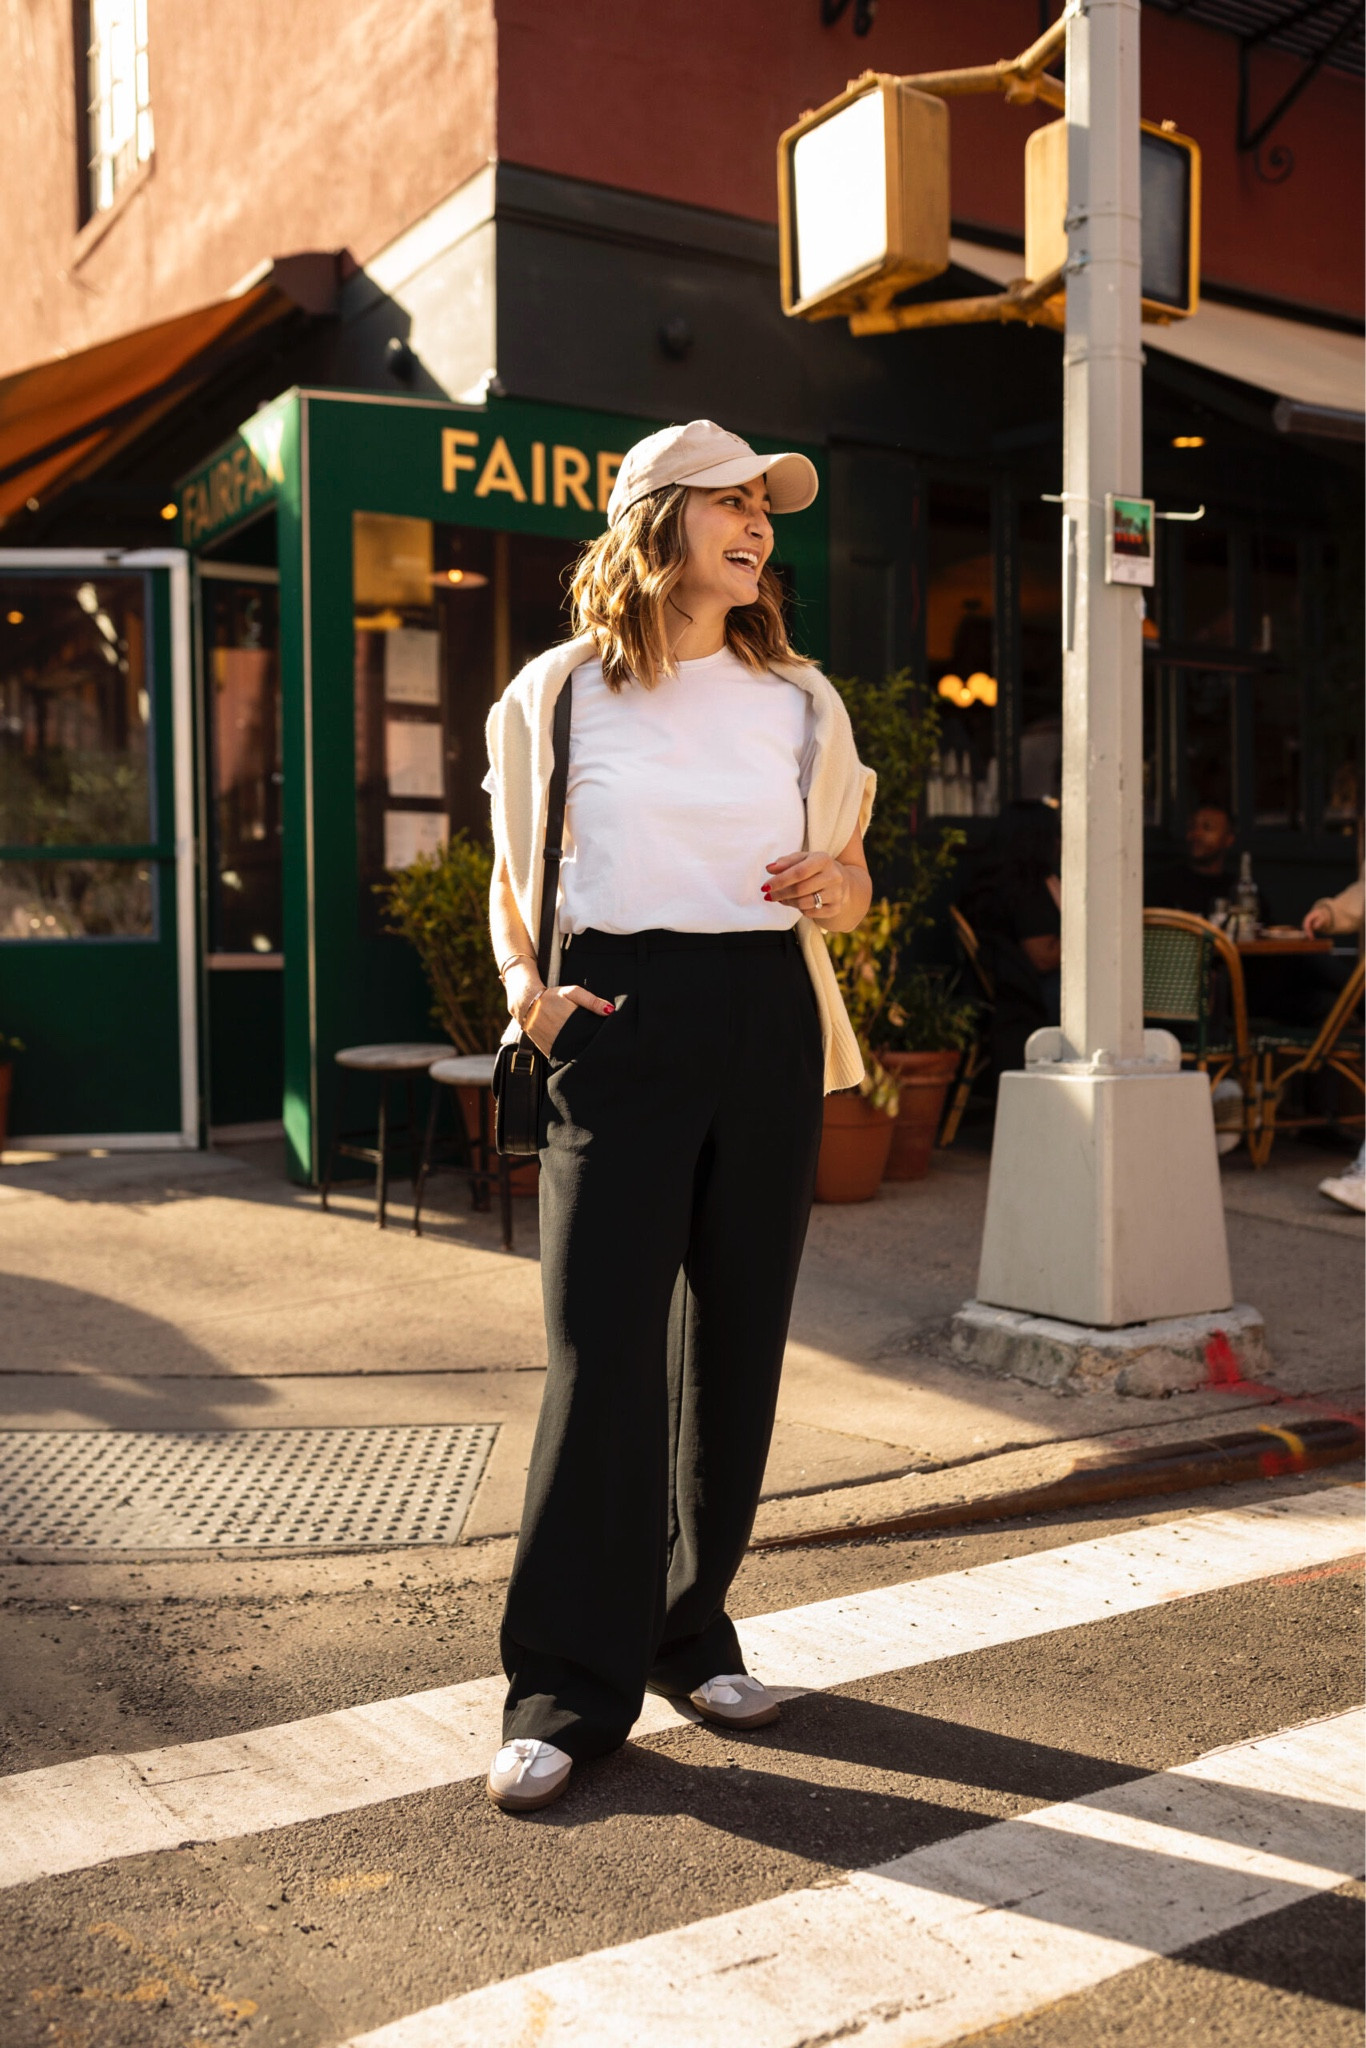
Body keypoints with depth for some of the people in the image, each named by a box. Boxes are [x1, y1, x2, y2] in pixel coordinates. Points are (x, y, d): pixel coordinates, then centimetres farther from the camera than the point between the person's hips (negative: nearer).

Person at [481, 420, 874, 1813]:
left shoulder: (800, 700, 12)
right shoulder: (557, 693, 6)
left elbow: (848, 884, 19)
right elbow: (512, 872, 14)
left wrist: (833, 886, -5)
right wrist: (525, 987, -4)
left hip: (768, 1022, 3)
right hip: (620, 1023, -3)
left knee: (736, 1344, 7)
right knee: (603, 1349, -8)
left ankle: (692, 1633, 24)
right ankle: (569, 1690, 2)